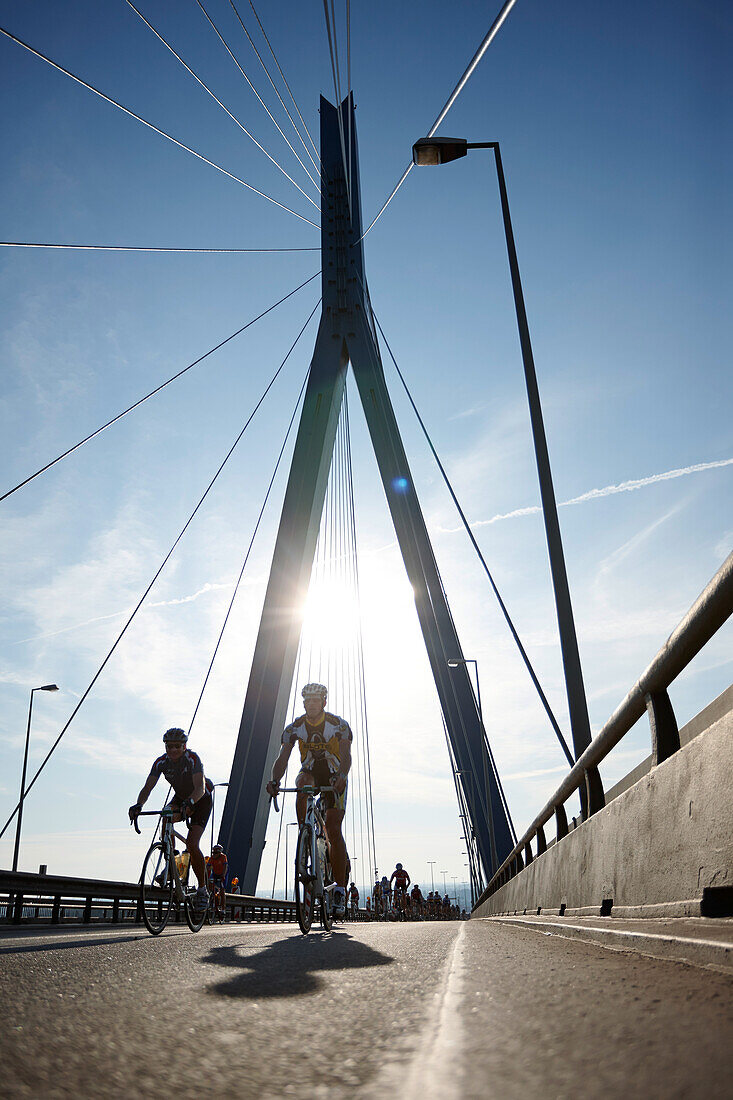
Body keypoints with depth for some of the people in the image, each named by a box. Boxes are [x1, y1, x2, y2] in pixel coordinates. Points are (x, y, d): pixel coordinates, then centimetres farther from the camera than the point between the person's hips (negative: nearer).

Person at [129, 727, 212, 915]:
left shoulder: (192, 758, -30)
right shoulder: (161, 762, -17)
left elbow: (200, 788, -41)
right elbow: (147, 787, -25)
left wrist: (189, 803, -60)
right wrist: (139, 805, -45)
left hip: (201, 800, -4)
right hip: (180, 797, 4)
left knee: (192, 845, -19)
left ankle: (202, 889, -1)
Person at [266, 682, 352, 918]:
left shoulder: (339, 725, -20)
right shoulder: (295, 727, -14)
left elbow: (346, 756, -30)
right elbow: (282, 758, -22)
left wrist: (342, 777, -51)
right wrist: (274, 781, -42)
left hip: (334, 777, -2)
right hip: (310, 772, 2)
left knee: (334, 831, -15)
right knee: (302, 783, -36)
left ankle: (340, 888, -8)